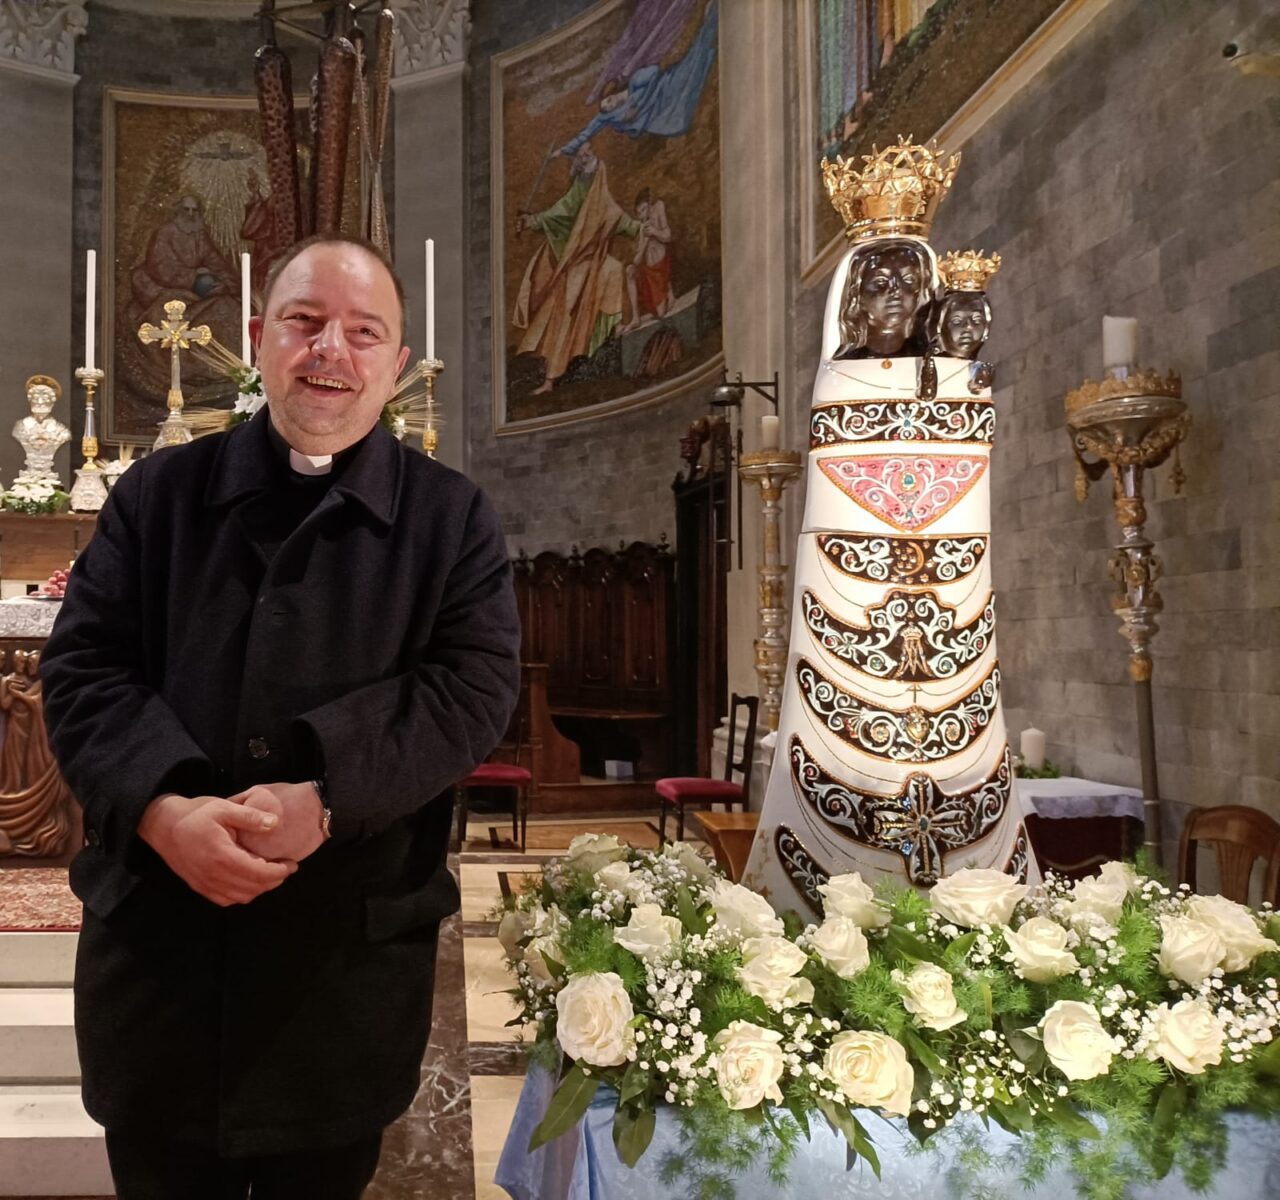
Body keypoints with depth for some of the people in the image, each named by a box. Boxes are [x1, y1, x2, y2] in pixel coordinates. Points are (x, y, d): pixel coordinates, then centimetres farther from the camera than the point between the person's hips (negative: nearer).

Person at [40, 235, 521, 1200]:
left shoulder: (452, 519, 2)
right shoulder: (159, 493, 6)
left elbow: (475, 687, -9)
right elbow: (83, 669, -1)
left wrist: (327, 799, -22)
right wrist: (165, 809, -19)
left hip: (352, 955, -1)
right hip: (155, 938, 2)